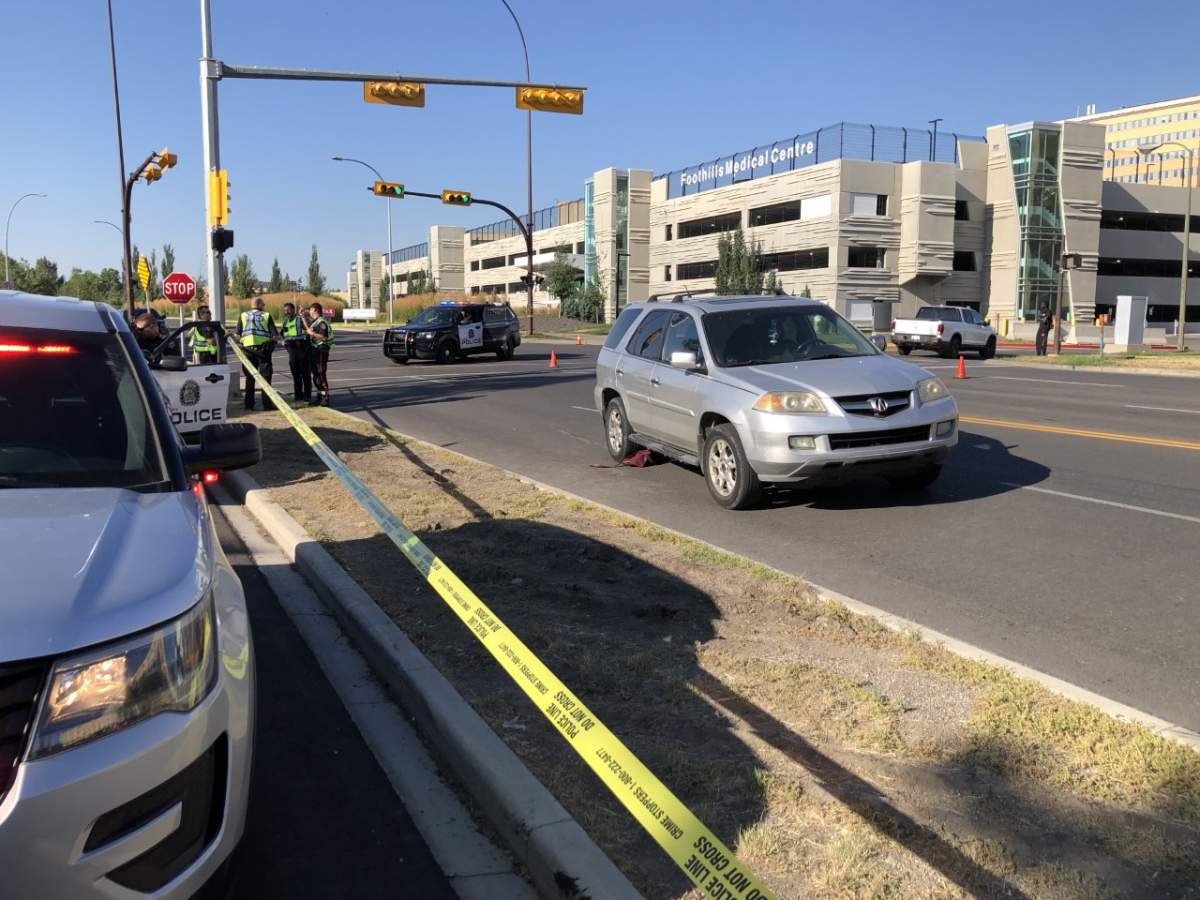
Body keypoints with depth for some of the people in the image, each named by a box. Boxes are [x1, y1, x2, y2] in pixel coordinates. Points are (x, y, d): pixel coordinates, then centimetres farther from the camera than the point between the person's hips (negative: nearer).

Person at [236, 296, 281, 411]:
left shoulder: (243, 316, 10)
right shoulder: (266, 316, 2)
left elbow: (238, 335, 6)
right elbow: (275, 335, -1)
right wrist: (281, 341, 17)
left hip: (247, 348, 3)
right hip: (263, 348, -3)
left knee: (249, 377, 12)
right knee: (266, 376, 2)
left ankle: (249, 404, 13)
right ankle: (267, 403, -3)